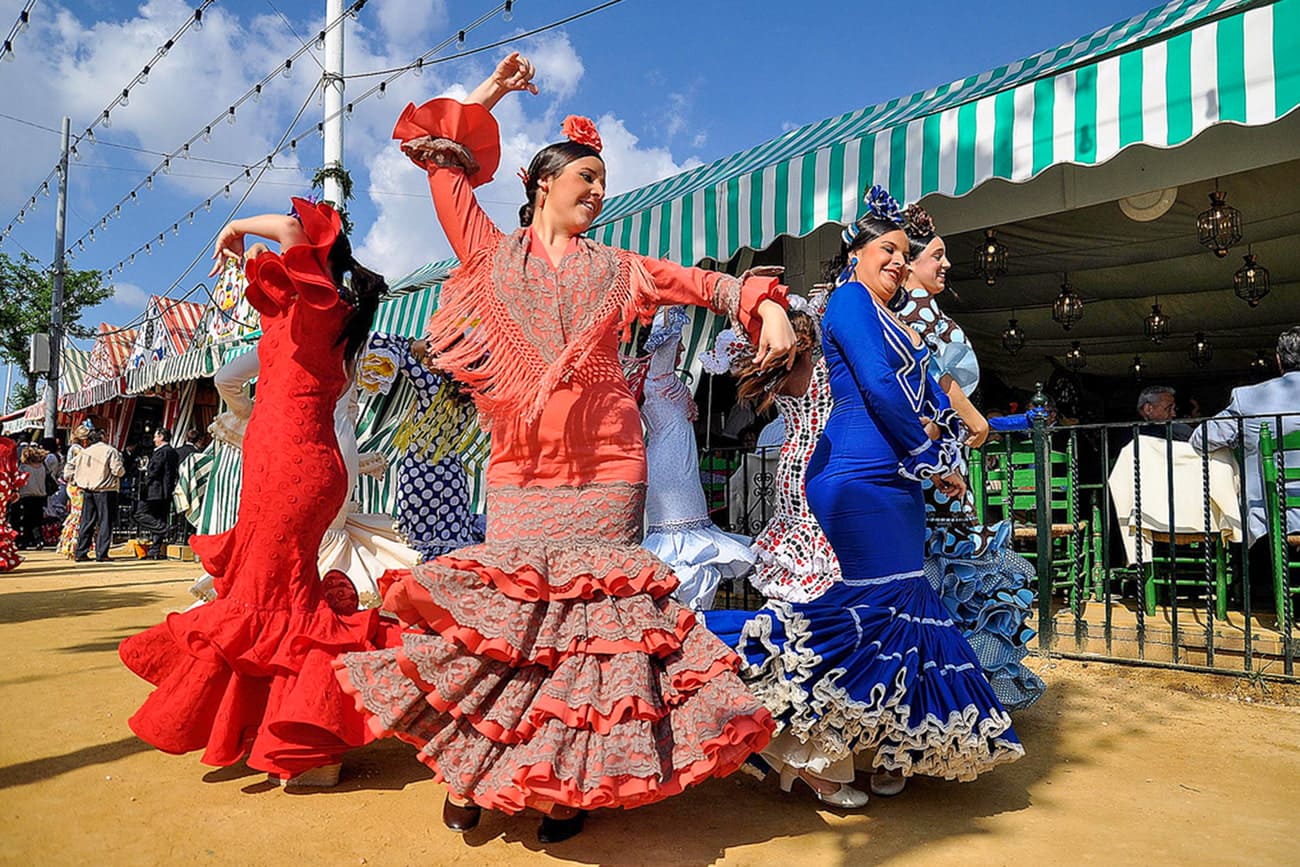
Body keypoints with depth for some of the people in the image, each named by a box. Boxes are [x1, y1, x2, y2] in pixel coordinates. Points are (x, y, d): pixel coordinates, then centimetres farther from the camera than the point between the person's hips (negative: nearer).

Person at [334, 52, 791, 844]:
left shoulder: (614, 268, 14)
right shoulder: (494, 252, 11)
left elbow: (707, 284, 8)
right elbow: (442, 160, 15)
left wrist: (768, 307, -8)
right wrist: (488, 96, 20)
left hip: (606, 468, 1)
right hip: (521, 472, 0)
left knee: (589, 608, 0)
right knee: (505, 606, 0)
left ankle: (571, 779, 12)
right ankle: (473, 770, 16)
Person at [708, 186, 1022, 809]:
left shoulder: (894, 322, 26)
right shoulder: (851, 299, -4)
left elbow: (932, 395, 20)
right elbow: (878, 388, -15)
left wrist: (936, 426, -4)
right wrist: (933, 459, -7)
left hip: (894, 479, 10)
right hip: (860, 475, -10)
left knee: (901, 604, 8)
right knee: (878, 601, -12)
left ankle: (887, 749, 18)